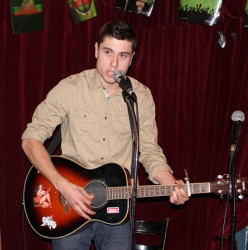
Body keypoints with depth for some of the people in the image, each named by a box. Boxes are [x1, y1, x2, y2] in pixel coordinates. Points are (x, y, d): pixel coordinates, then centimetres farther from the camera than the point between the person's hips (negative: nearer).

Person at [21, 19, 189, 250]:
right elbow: (31, 139, -9)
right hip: (69, 204, -2)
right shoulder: (70, 88, -10)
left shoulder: (142, 97, -1)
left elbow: (149, 151, 3)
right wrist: (63, 185, -19)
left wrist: (171, 184, -16)